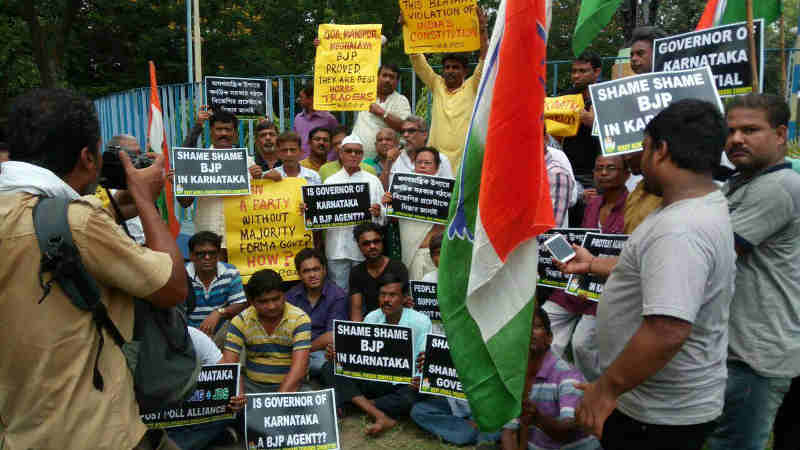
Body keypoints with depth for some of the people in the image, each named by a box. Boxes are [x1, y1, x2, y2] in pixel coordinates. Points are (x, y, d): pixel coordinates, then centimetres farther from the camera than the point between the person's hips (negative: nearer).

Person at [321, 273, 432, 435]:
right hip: (375, 381, 4)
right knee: (330, 367, -17)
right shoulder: (371, 318, 4)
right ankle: (380, 416, -30)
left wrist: (424, 366, -33)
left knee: (412, 396, -39)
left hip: (406, 384, -4)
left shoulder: (420, 322, -7)